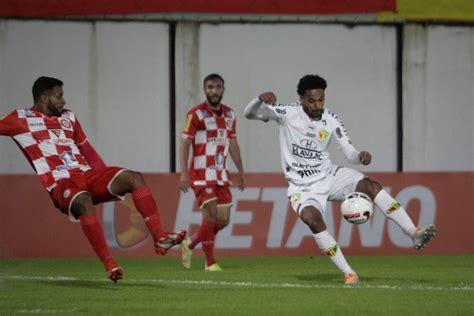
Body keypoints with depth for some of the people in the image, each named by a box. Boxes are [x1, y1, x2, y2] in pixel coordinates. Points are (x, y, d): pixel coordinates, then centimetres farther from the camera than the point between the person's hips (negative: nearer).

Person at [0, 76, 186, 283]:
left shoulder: (68, 117, 22)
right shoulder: (22, 119, 5)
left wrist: (108, 182, 19)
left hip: (87, 175, 6)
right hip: (61, 183, -6)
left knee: (134, 178, -15)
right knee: (84, 200, -39)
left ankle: (159, 238, -21)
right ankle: (109, 265, -42)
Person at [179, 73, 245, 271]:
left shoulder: (229, 115, 12)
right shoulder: (196, 114, -7)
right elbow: (185, 144, -9)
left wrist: (240, 171, 15)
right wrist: (184, 172, -18)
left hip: (221, 175, 6)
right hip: (202, 175, -6)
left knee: (223, 220, 3)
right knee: (211, 215, -12)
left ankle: (190, 244, 23)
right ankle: (210, 262, -3)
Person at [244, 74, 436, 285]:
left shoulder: (331, 121, -4)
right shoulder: (288, 114, -11)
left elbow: (349, 153, -2)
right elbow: (249, 114, -14)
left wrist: (361, 156, -27)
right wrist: (261, 100, -36)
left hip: (329, 176, 3)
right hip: (302, 187, -3)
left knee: (370, 185, -22)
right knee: (311, 218, -33)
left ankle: (414, 234, -25)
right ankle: (348, 273, -26)